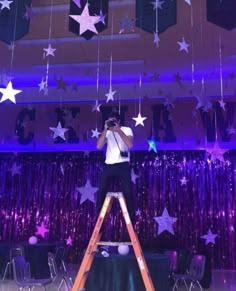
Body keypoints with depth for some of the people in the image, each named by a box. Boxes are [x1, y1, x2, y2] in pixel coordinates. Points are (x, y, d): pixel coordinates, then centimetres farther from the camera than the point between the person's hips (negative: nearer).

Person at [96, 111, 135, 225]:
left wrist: (119, 131, -17)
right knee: (101, 191, -1)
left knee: (127, 191, -7)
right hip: (108, 165, 3)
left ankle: (132, 219, 6)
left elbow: (130, 144, -14)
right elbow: (99, 146, -4)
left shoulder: (126, 130, 4)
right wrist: (105, 130, -9)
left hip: (123, 165, -3)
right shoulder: (107, 132, 11)